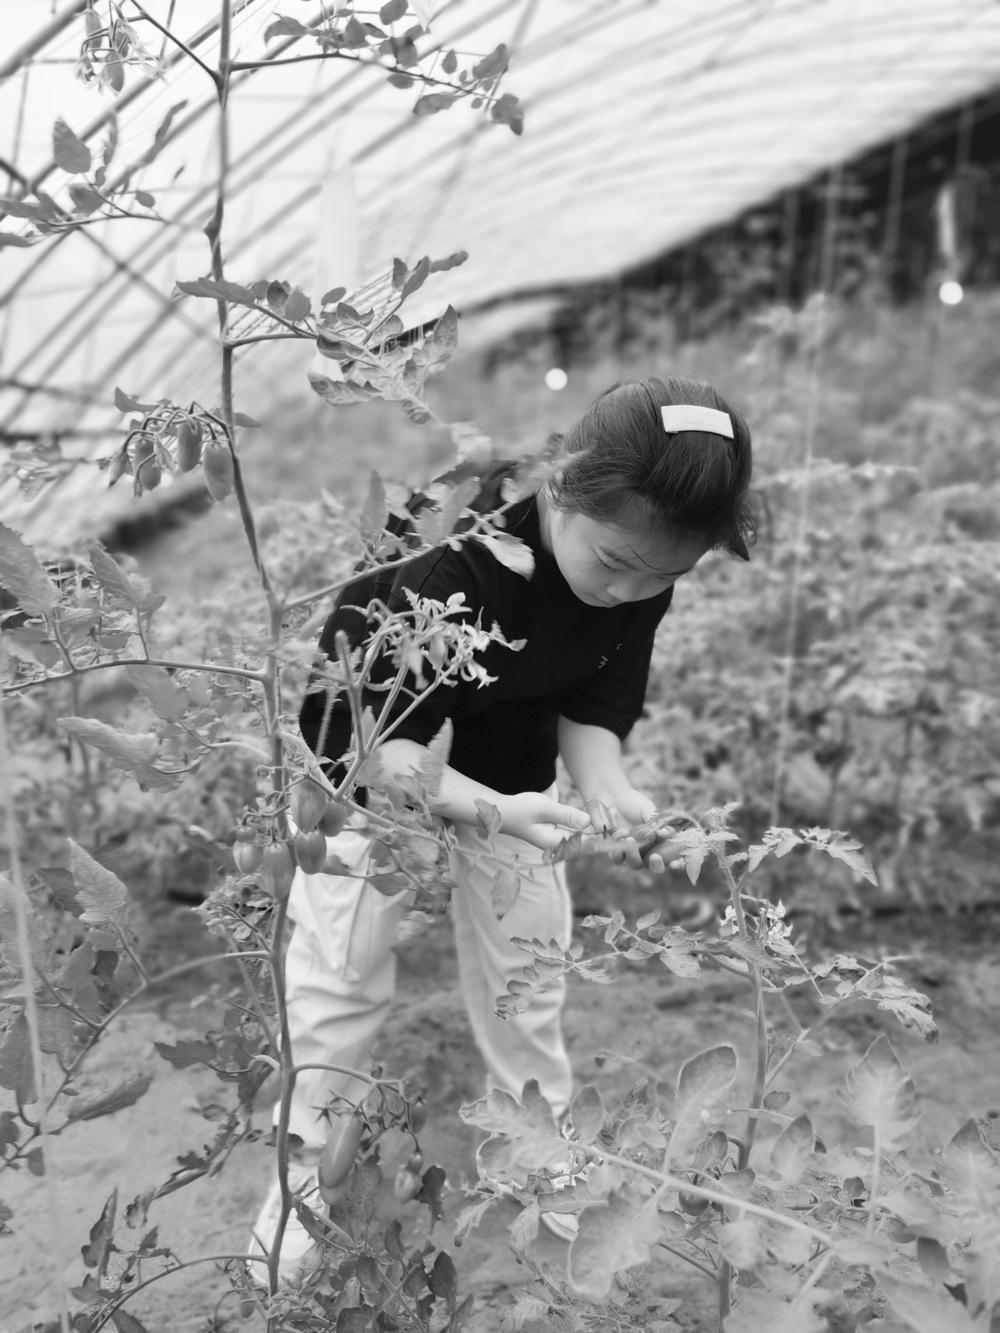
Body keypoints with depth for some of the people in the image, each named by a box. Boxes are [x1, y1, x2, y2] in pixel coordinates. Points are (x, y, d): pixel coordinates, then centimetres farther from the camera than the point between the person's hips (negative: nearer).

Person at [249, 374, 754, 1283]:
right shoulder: (456, 555, -39)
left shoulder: (642, 563, -22)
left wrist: (606, 786, -30)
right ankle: (310, 1166, 23)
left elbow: (597, 701, -10)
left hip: (510, 757, 4)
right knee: (342, 969, -1)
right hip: (370, 744, -4)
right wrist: (494, 810, -48)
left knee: (527, 960, 8)